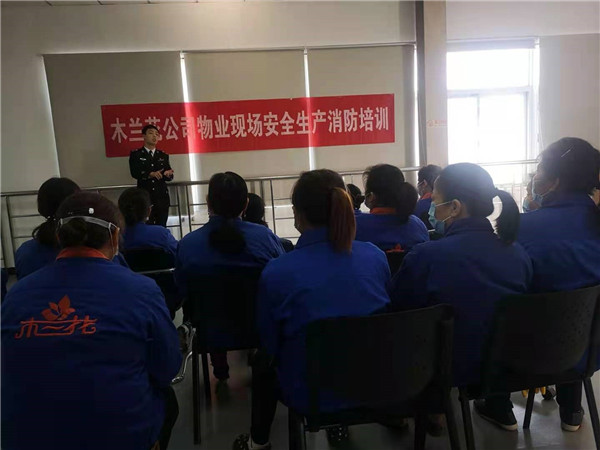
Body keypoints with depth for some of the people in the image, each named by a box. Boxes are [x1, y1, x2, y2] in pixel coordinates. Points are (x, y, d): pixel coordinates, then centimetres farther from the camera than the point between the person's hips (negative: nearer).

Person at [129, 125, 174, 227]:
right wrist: (151, 174, -25)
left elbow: (170, 176, 8)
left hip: (162, 197, 3)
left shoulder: (163, 155, 15)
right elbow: (135, 173, -9)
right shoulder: (135, 154, 5)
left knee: (162, 227, 4)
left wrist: (168, 174, -16)